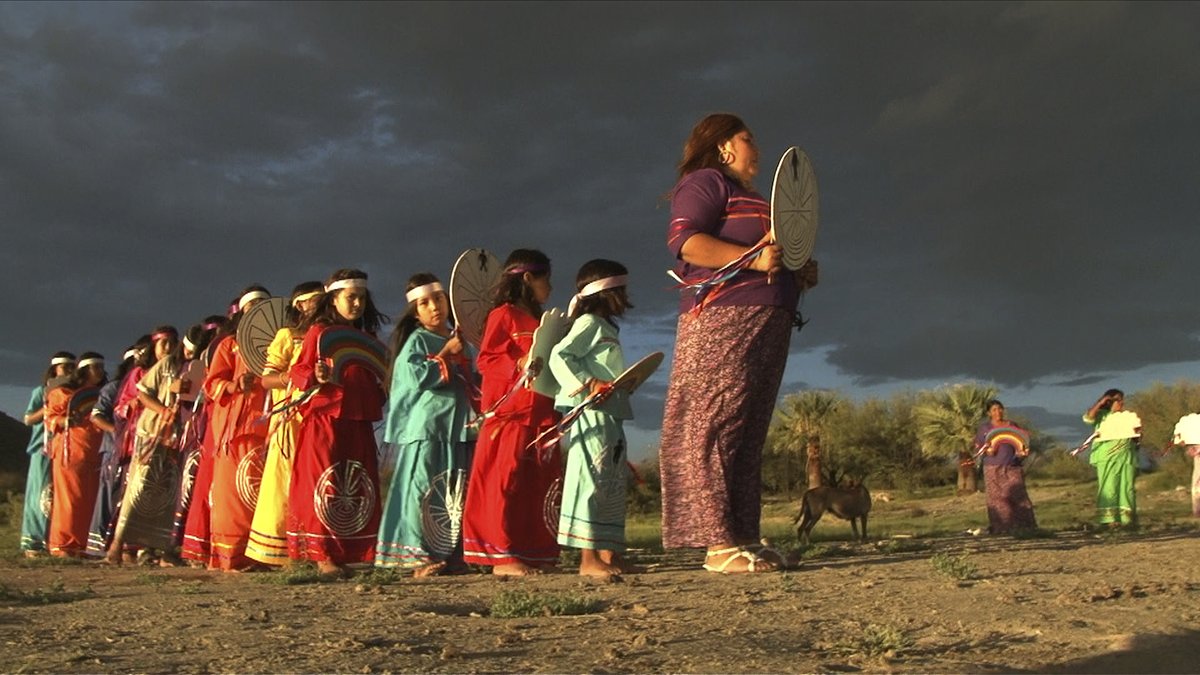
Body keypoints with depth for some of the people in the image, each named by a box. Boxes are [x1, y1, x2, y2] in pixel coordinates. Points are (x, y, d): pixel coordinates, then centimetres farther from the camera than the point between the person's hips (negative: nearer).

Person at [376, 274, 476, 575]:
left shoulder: (457, 342, 18)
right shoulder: (416, 340, -2)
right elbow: (416, 376, -17)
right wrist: (445, 354, -14)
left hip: (456, 427, 7)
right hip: (425, 427, -7)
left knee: (455, 494, 8)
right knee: (424, 491, -8)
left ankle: (450, 555, 15)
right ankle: (420, 556, -3)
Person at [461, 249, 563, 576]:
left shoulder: (541, 321, 22)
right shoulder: (503, 315, -2)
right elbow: (484, 359, -11)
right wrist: (519, 365, -22)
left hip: (541, 417, 8)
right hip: (509, 415, -8)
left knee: (541, 486, 6)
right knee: (507, 484, -8)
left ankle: (536, 554, 11)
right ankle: (502, 556, -4)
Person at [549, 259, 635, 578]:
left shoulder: (605, 327, 24)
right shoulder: (589, 323, -5)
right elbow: (559, 356, -17)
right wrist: (586, 384, -24)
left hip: (611, 416, 10)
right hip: (590, 414, -10)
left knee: (614, 485, 10)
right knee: (593, 481, -11)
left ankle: (610, 555, 15)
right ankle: (588, 558, -11)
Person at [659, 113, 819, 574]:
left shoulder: (747, 197, 31)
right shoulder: (705, 182, 1)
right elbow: (685, 241, -16)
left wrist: (799, 274, 14)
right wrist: (755, 259, -23)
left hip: (766, 325, 10)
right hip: (724, 319, -10)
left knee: (748, 436, 6)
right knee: (712, 427, -13)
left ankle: (741, 541, 6)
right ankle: (717, 543, -15)